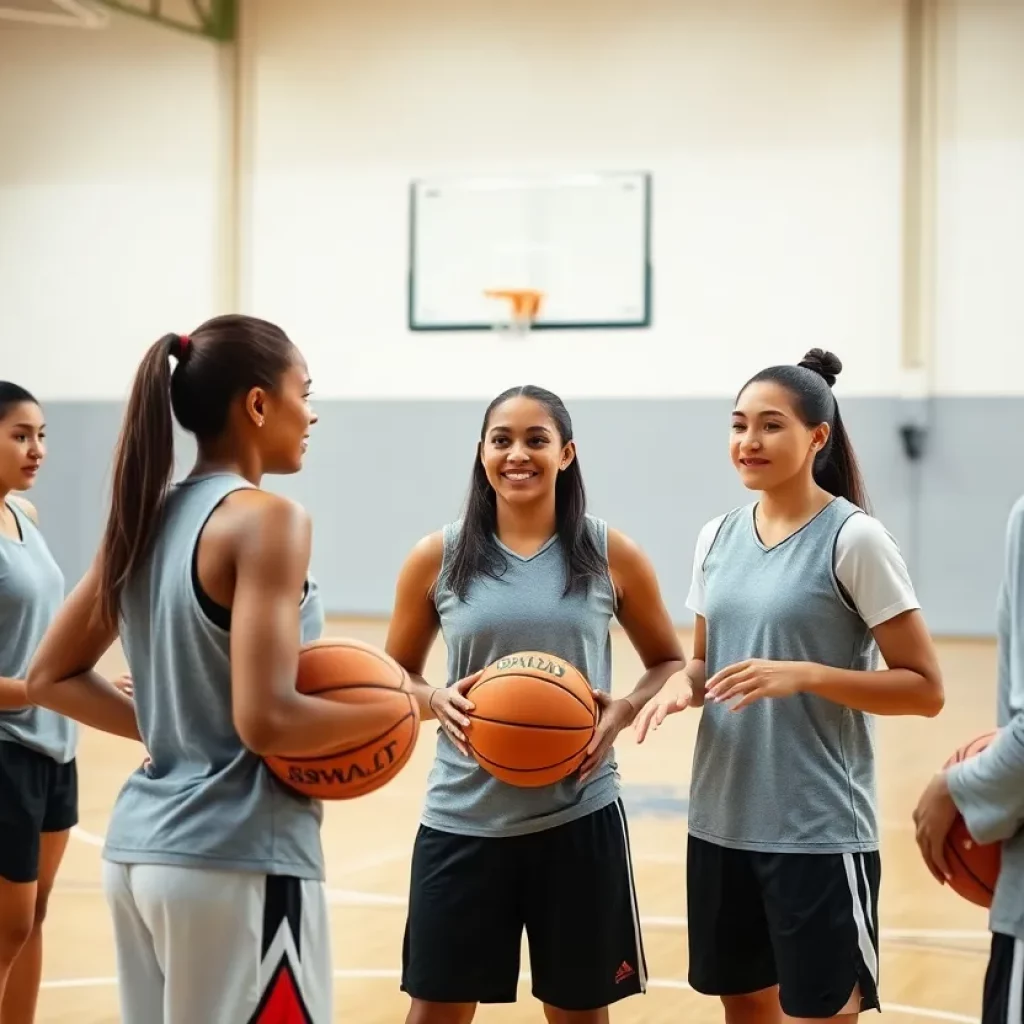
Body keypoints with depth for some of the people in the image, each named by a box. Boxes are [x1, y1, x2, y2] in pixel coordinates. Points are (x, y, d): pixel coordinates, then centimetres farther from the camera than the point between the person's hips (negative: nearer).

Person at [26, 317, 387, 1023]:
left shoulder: (148, 518, 9)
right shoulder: (265, 519, -14)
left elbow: (51, 678, 14)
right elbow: (264, 722, -21)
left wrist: (173, 730, 11)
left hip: (140, 848, 8)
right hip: (238, 861, -8)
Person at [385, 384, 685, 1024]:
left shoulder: (611, 555, -1)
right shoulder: (438, 558, 0)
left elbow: (671, 664, 9)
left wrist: (624, 711, -11)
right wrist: (436, 701, -12)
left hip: (578, 818, 0)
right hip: (463, 818, 1)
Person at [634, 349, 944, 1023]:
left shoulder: (854, 538, -11)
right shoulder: (718, 537, 8)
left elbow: (925, 690, -11)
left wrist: (802, 675, -23)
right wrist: (684, 686, -5)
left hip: (819, 833, -6)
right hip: (721, 823, 6)